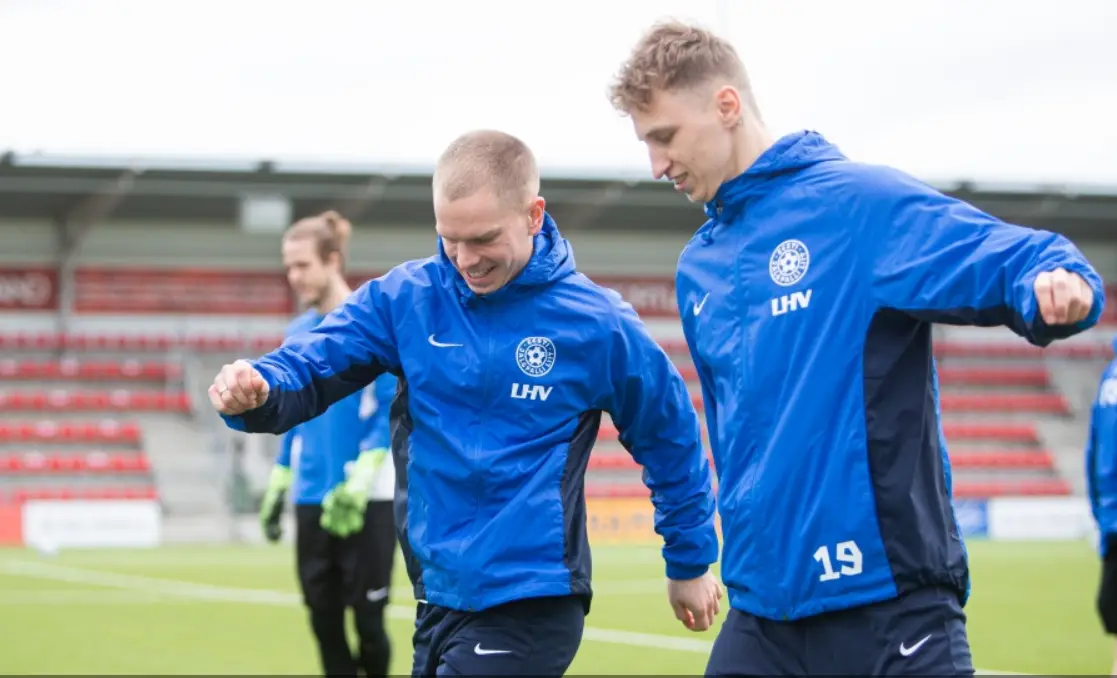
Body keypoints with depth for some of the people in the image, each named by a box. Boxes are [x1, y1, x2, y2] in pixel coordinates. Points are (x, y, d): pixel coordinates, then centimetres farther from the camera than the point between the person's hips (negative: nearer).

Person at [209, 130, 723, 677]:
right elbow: (312, 367, -6)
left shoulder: (598, 324, -7)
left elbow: (671, 441, 5)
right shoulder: (405, 297, -1)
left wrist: (690, 563, 13)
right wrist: (257, 390, -30)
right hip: (437, 596, 5)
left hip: (530, 607, -5)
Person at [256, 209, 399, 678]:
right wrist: (277, 486, 15)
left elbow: (393, 407, -12)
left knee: (367, 619, -1)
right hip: (312, 499, 6)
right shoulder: (298, 333, 10)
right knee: (324, 620, 5)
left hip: (368, 499, -5)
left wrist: (361, 480, -21)